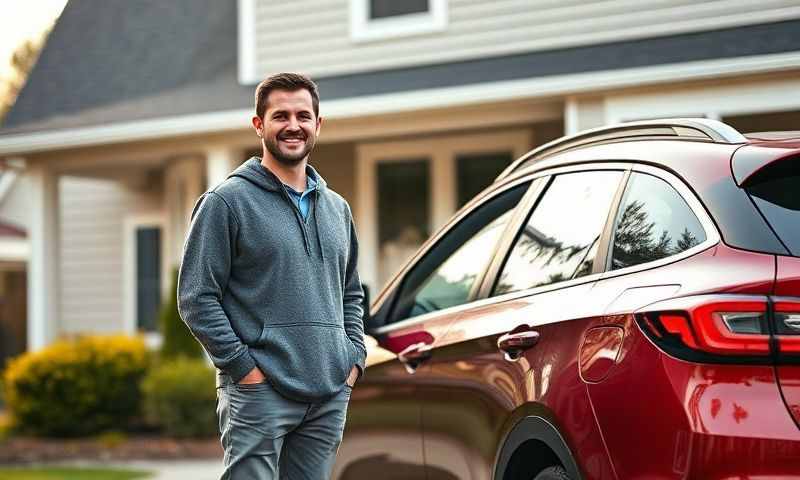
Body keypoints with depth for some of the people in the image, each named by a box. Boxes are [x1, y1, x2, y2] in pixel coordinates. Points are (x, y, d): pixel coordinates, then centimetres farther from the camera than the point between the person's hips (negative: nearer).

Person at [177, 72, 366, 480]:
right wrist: (242, 365, -13)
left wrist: (355, 356, 11)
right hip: (259, 391, -6)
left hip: (330, 394, 6)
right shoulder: (227, 202, -3)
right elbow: (196, 298, -7)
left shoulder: (336, 208, 18)